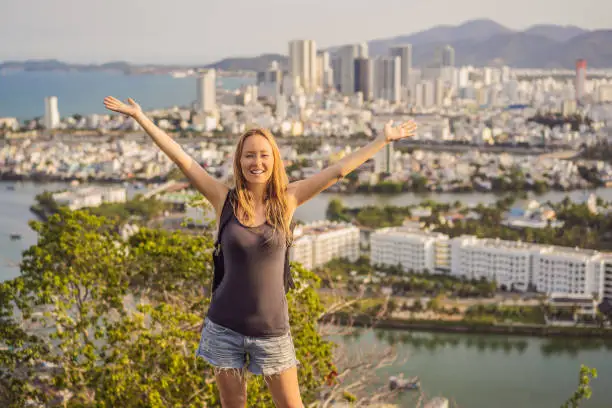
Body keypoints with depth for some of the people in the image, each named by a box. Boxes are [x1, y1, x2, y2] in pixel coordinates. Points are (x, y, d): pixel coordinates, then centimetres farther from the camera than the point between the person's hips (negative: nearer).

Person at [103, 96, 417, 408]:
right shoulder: (224, 200, -3)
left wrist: (385, 138, 1)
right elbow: (180, 158, -4)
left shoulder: (287, 200, -2)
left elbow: (339, 169, -1)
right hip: (225, 326, 0)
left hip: (272, 329, 0)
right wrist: (139, 116, -4)